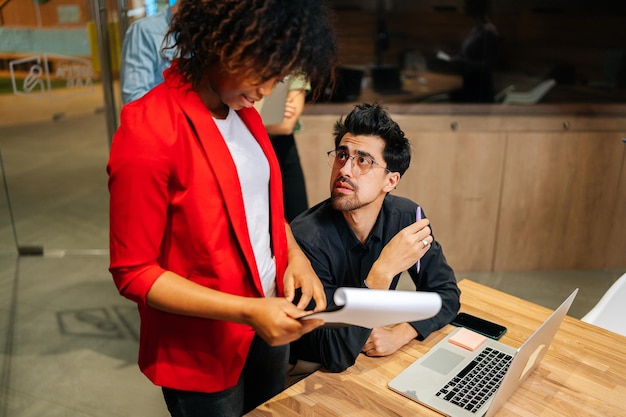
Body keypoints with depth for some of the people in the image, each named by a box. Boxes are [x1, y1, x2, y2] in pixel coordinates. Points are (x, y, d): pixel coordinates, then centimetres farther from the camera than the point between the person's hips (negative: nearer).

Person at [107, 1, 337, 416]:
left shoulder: (242, 110, 0)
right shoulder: (148, 133, -24)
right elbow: (133, 272, -20)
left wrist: (295, 255, -6)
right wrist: (247, 310, -25)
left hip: (268, 324, 7)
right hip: (203, 354, -7)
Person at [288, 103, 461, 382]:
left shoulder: (407, 216, -11)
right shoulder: (307, 238, -28)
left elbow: (446, 293, -2)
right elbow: (335, 354, -29)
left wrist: (399, 335, -20)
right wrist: (384, 270, -38)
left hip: (373, 353, 5)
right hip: (310, 370, -4)